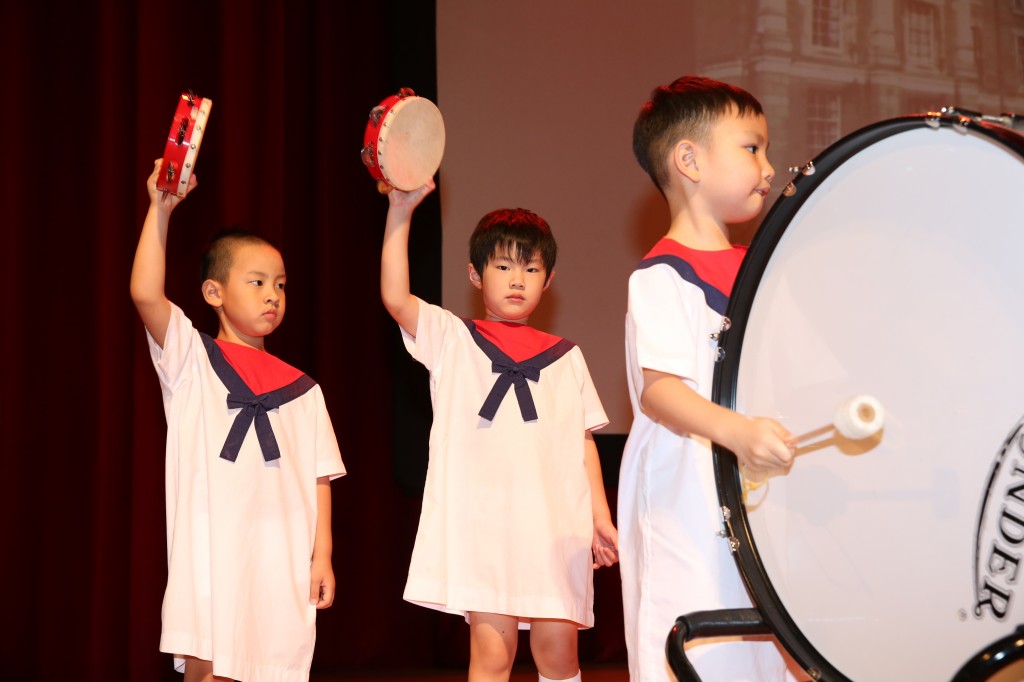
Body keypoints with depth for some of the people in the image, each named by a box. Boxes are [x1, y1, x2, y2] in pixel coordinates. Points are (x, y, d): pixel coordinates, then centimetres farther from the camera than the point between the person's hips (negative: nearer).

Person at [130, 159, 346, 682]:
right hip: (210, 553, -3)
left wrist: (322, 556, 4)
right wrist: (161, 209, -15)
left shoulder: (301, 388, 15)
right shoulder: (191, 359, 6)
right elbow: (145, 293, -10)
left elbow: (319, 478, 12)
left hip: (282, 558, 3)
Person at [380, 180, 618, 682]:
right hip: (480, 521, -2)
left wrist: (601, 518, 11)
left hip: (556, 524, 2)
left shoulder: (566, 357, 18)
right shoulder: (451, 339, 9)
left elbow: (584, 443, 17)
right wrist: (400, 210, -12)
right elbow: (395, 298, -6)